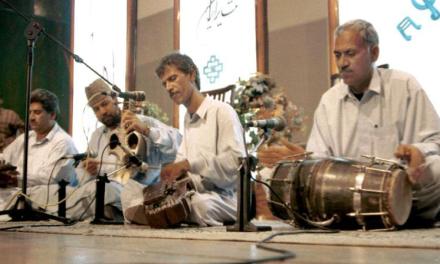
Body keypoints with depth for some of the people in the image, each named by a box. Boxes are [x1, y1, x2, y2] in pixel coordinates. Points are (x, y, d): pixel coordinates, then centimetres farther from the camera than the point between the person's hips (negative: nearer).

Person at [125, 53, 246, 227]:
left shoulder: (222, 111, -7)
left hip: (222, 196, -7)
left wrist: (189, 164, -20)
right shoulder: (188, 118, 20)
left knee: (200, 204, -39)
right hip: (195, 193, 7)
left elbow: (236, 160, -17)